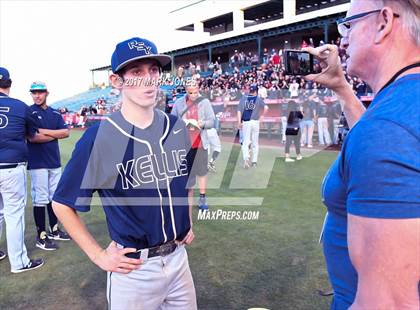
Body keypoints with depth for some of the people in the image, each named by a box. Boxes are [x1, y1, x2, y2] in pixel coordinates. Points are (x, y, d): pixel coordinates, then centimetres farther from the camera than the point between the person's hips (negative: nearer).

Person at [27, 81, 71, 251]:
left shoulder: (55, 113, 12)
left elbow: (66, 132, 1)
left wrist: (44, 131, -9)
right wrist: (54, 134, -8)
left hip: (55, 161, 6)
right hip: (37, 162, -6)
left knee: (54, 197, 13)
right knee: (40, 200, -1)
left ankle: (54, 230, 27)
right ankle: (41, 236, 10)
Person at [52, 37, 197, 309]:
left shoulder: (177, 127, -2)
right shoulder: (99, 137, -17)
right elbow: (62, 204, -8)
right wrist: (98, 256, -9)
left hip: (179, 257, 5)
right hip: (132, 268, -4)